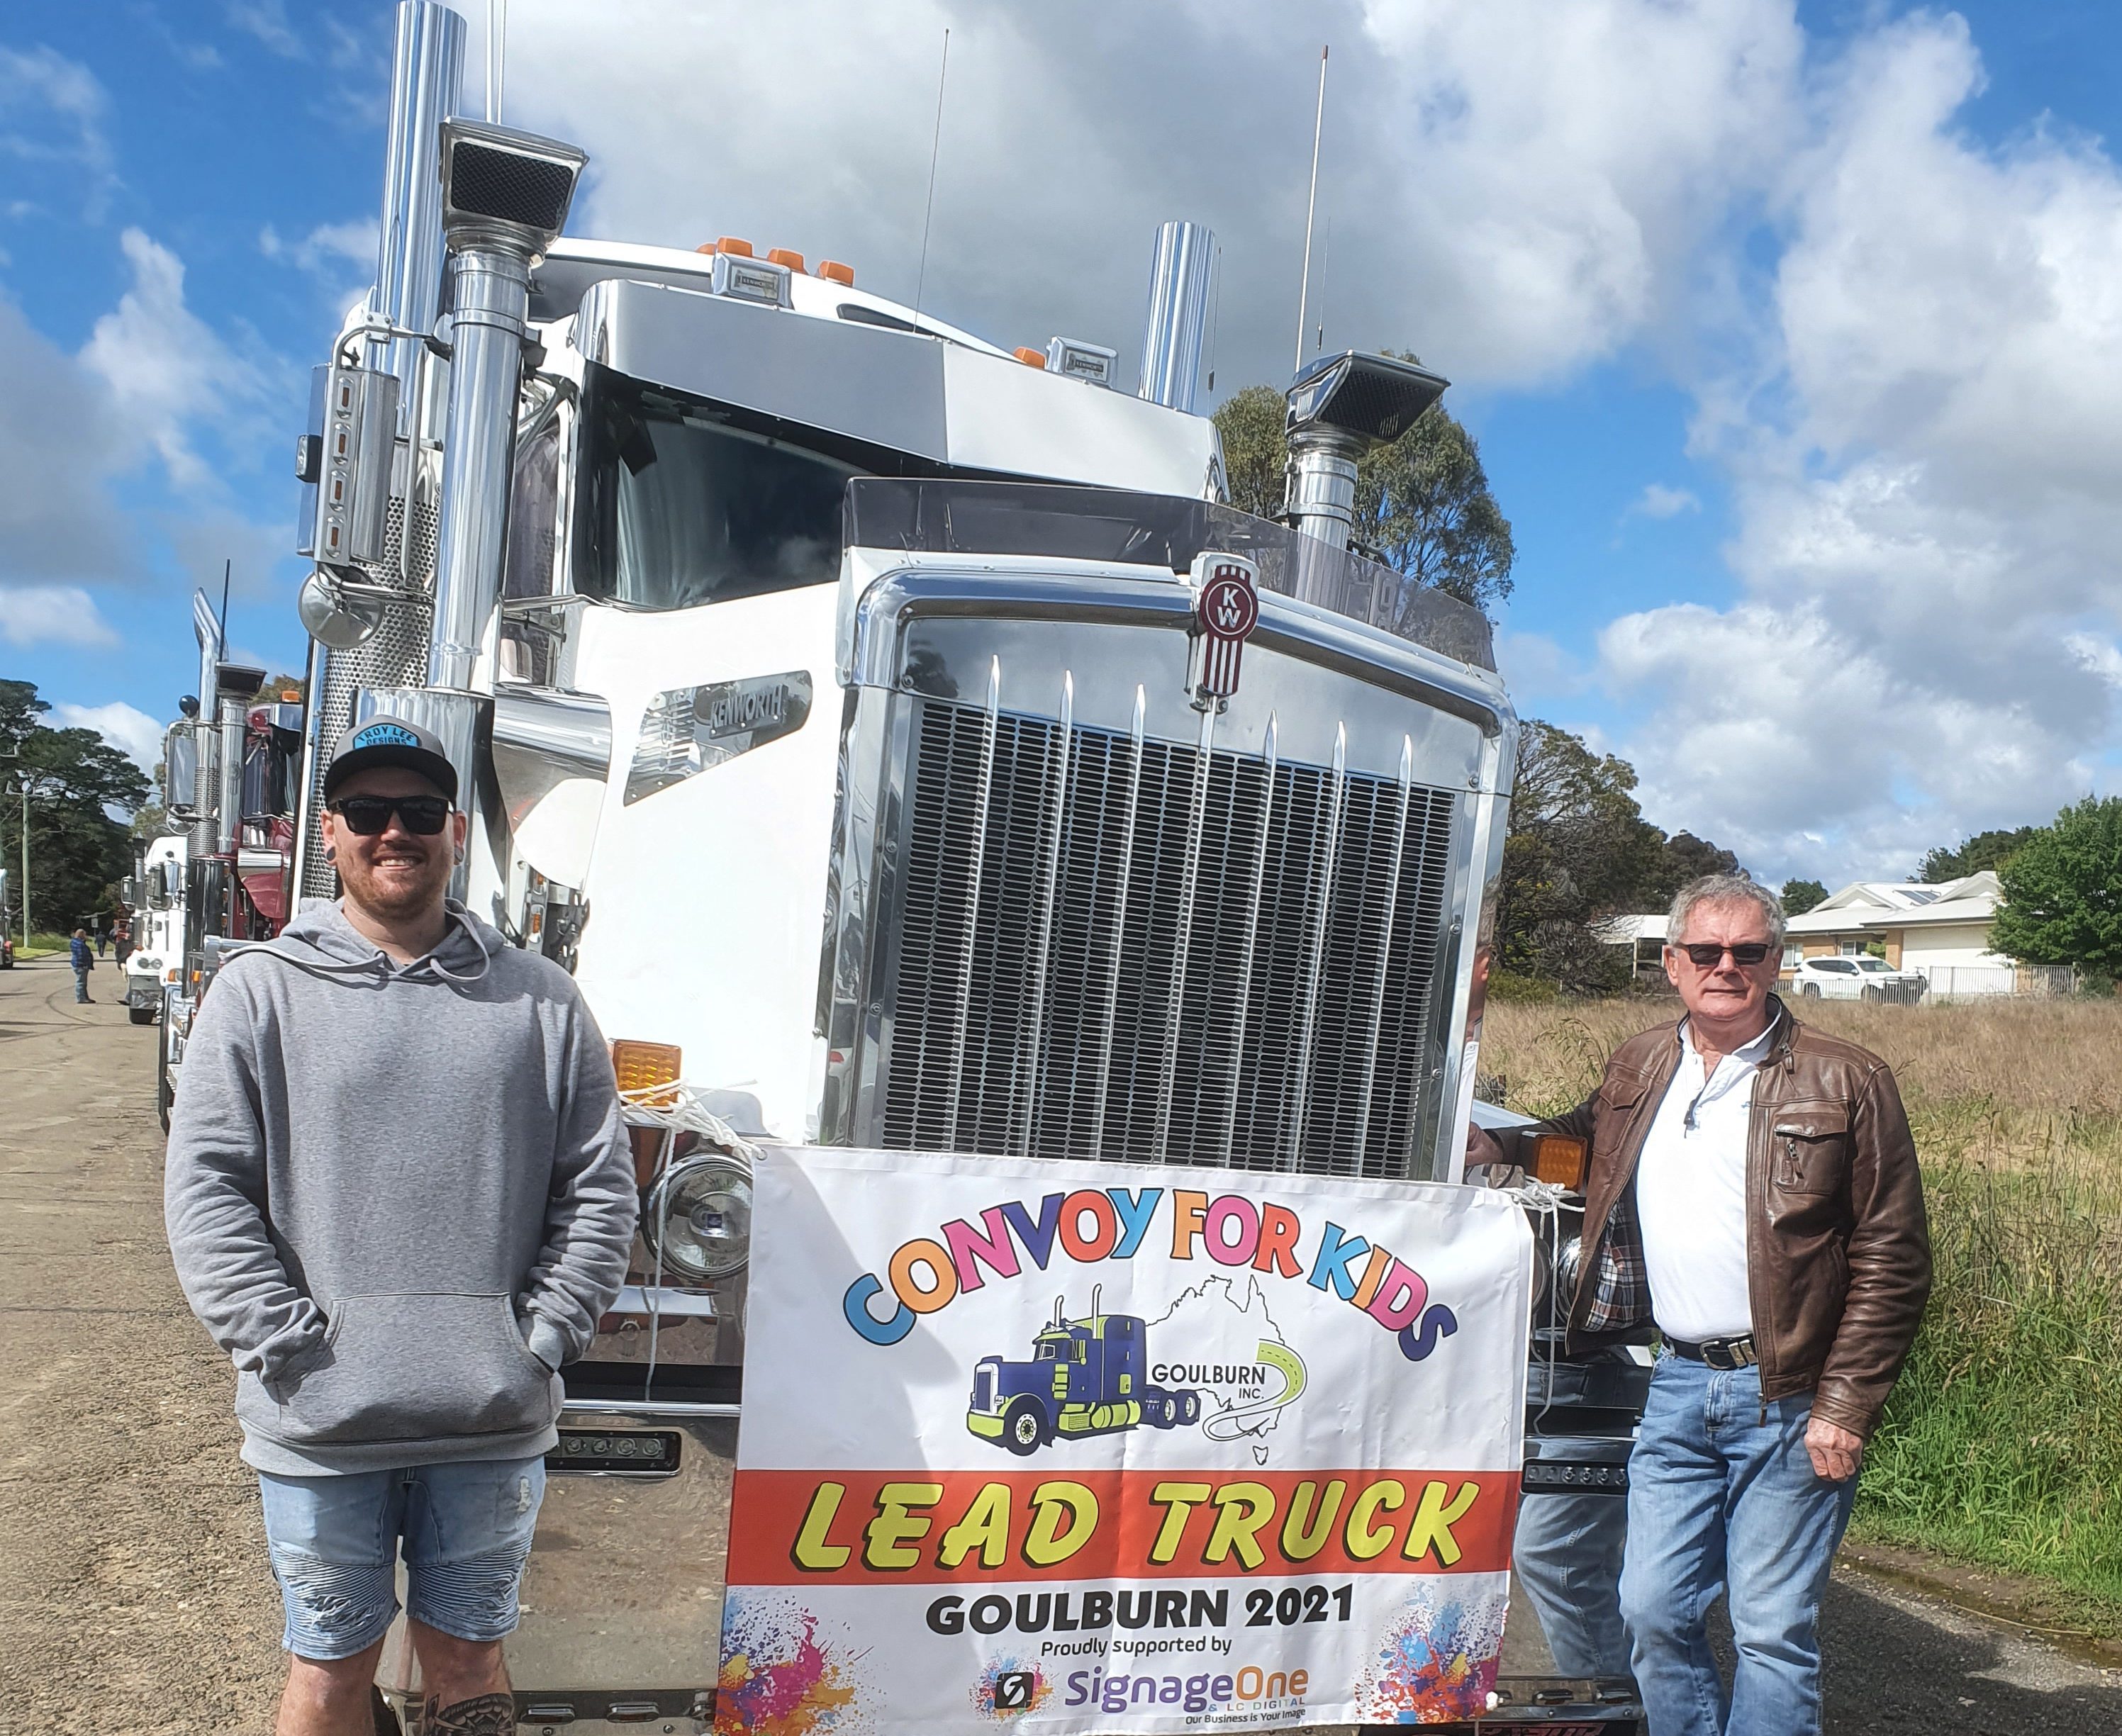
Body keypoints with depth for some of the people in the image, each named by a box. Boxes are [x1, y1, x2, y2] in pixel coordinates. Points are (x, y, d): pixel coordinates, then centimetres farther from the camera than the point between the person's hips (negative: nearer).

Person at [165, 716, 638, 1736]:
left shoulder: (539, 999, 4)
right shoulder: (261, 992, 1)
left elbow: (599, 1188, 3)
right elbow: (206, 1191, -4)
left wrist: (540, 1340, -5)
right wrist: (289, 1348, -11)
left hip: (495, 1425, 1)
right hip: (320, 1426, -1)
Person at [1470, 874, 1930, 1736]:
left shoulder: (1846, 1082, -5)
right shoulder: (1638, 1067, 9)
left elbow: (1891, 1261, -6)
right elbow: (1580, 1145, 29)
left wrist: (1844, 1407, -10)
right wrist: (1494, 1153, 9)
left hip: (1790, 1397, -4)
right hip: (1679, 1384, 5)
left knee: (1771, 1630, 3)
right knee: (1653, 1613, 9)